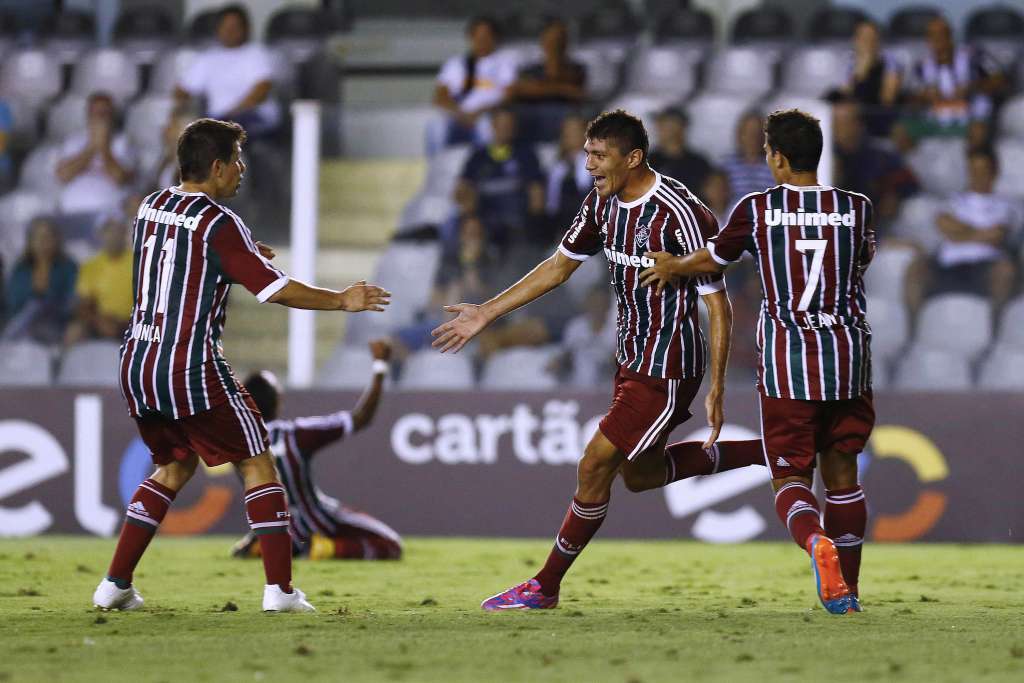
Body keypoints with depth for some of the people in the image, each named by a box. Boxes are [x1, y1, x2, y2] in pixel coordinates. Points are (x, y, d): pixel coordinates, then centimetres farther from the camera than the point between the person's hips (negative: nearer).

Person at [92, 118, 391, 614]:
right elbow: (279, 291, -12)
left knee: (175, 466, 23)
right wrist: (344, 301, 1)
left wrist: (242, 257, 23)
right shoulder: (219, 224, -12)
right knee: (256, 463, 5)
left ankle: (115, 583, 15)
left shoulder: (149, 208, 10)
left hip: (136, 366, 7)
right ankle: (280, 589, -3)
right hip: (192, 369, -7)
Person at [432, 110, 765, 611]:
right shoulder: (602, 203, 2)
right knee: (641, 475, 20)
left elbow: (717, 305, -18)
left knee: (595, 465, -8)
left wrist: (716, 391, -20)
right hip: (632, 358, 9)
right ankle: (763, 452, 33)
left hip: (667, 369, -9)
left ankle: (545, 587, 4)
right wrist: (487, 313, 13)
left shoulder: (680, 214, -23)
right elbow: (560, 265, 16)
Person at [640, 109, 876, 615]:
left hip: (786, 362, -2)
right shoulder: (856, 208, 4)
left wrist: (672, 268, 37)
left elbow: (712, 261, 15)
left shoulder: (757, 209, -2)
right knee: (842, 473, 14)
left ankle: (815, 542, -29)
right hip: (848, 356, 2)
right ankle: (846, 591, 14)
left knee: (789, 478, 3)